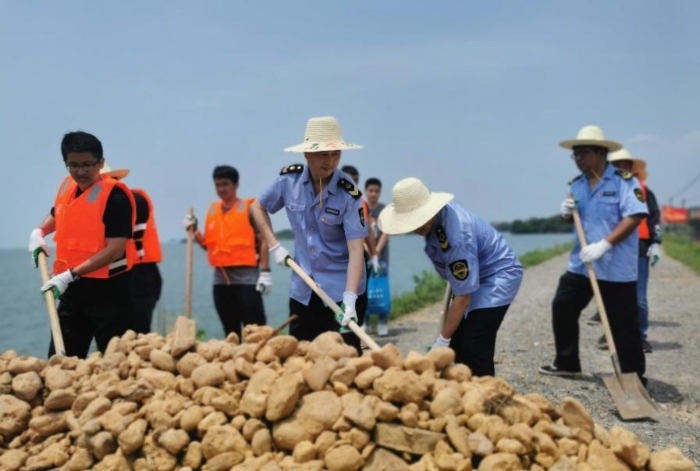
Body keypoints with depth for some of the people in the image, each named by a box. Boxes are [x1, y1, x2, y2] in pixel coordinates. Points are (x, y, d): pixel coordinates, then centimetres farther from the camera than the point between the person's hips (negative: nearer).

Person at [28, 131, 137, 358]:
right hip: (72, 291, 7)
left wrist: (70, 275, -24)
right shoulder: (66, 188, 7)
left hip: (109, 292, -7)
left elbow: (115, 249, -22)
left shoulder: (115, 195, -16)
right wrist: (39, 232, 12)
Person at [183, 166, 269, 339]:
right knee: (230, 332, 12)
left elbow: (263, 241, -7)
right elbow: (209, 245, 18)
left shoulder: (250, 208, -3)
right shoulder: (212, 210, 13)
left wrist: (265, 272, -14)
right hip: (221, 278, 6)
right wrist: (194, 231, 1)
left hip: (246, 276, -6)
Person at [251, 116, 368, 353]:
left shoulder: (348, 192, -18)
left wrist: (349, 298, -32)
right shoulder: (289, 178, -7)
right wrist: (274, 246, 1)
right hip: (302, 287, 4)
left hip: (342, 287, -4)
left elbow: (356, 248, -22)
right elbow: (258, 208, 11)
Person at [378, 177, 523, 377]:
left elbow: (463, 298, -31)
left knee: (474, 347, -18)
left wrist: (442, 340, -24)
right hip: (472, 274, 9)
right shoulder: (432, 217, -12)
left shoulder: (457, 235, -37)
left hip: (497, 275, -9)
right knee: (457, 344, 6)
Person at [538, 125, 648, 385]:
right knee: (562, 307, 11)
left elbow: (634, 217, -21)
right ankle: (567, 363, 26)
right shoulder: (577, 184, 10)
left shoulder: (624, 180, -12)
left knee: (623, 323, 0)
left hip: (616, 267, -7)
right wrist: (566, 213, -5)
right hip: (581, 263, 7)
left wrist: (603, 245, -28)